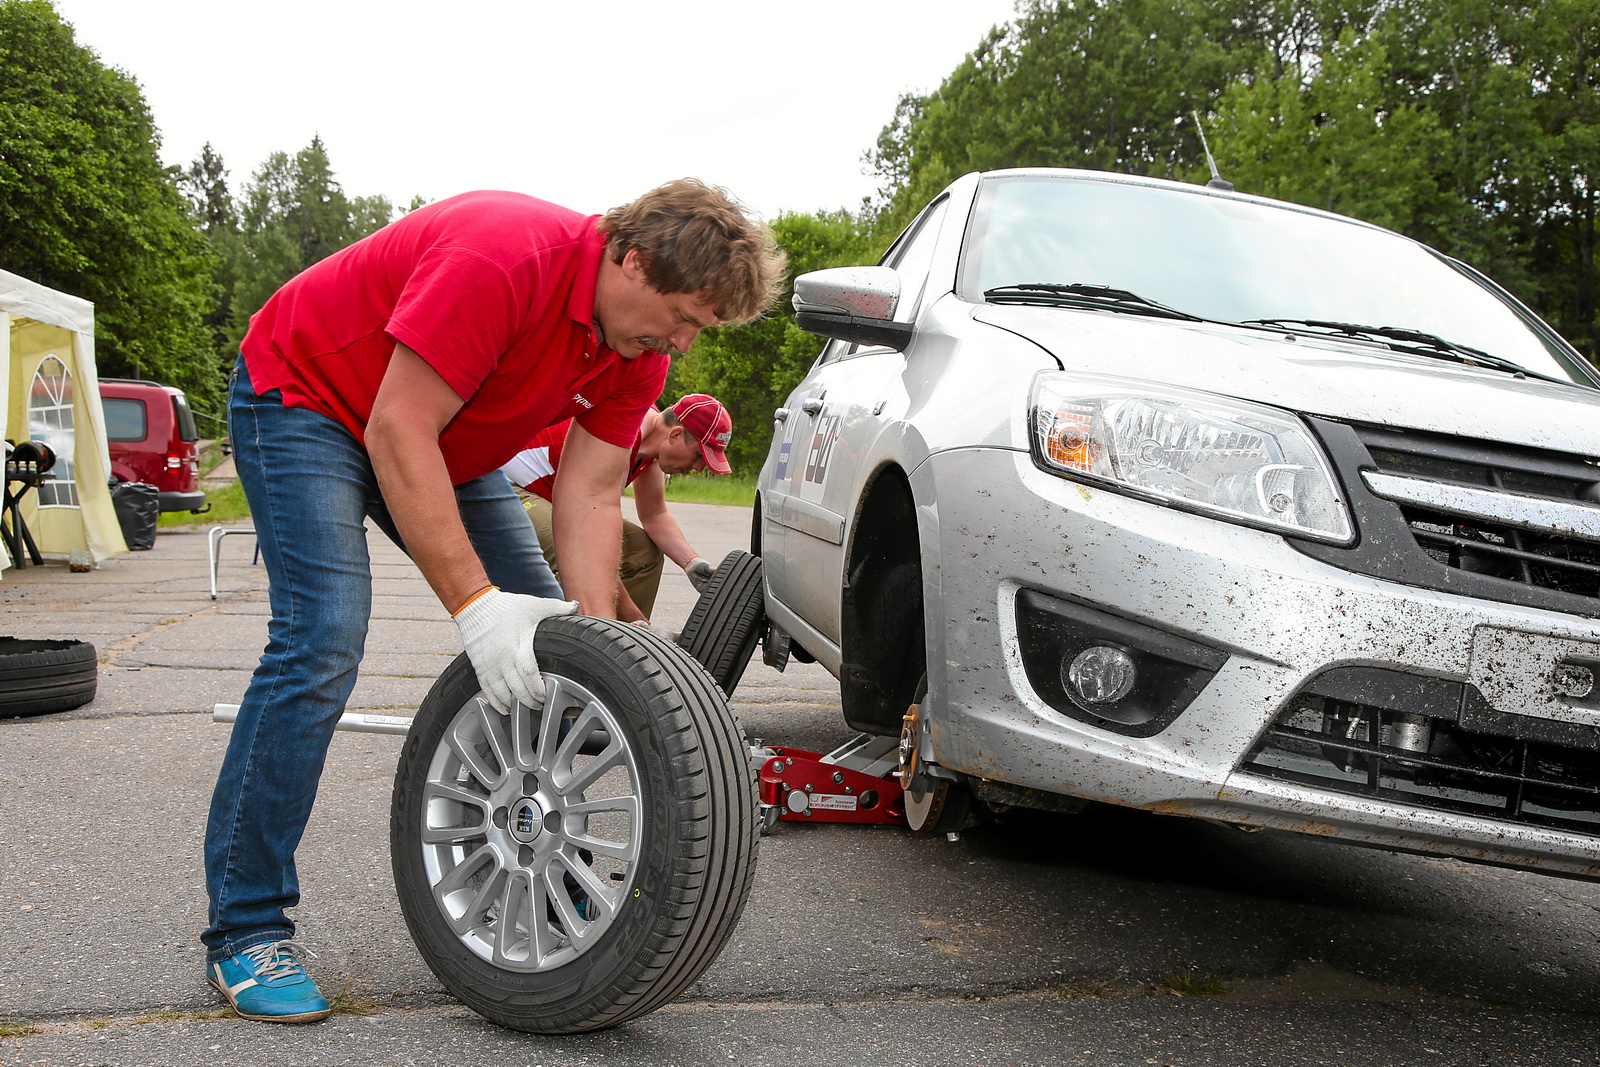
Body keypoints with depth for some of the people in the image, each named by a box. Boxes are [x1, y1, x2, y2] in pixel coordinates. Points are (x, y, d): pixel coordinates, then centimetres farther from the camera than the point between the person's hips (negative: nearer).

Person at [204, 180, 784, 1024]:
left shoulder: (638, 348, -10)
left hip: (442, 434, 8)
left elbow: (590, 496, -9)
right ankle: (244, 930, -12)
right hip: (304, 392, -8)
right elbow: (399, 433, -34)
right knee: (322, 639, -23)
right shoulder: (504, 259, -35)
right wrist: (474, 604, -37)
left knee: (544, 629, 3)